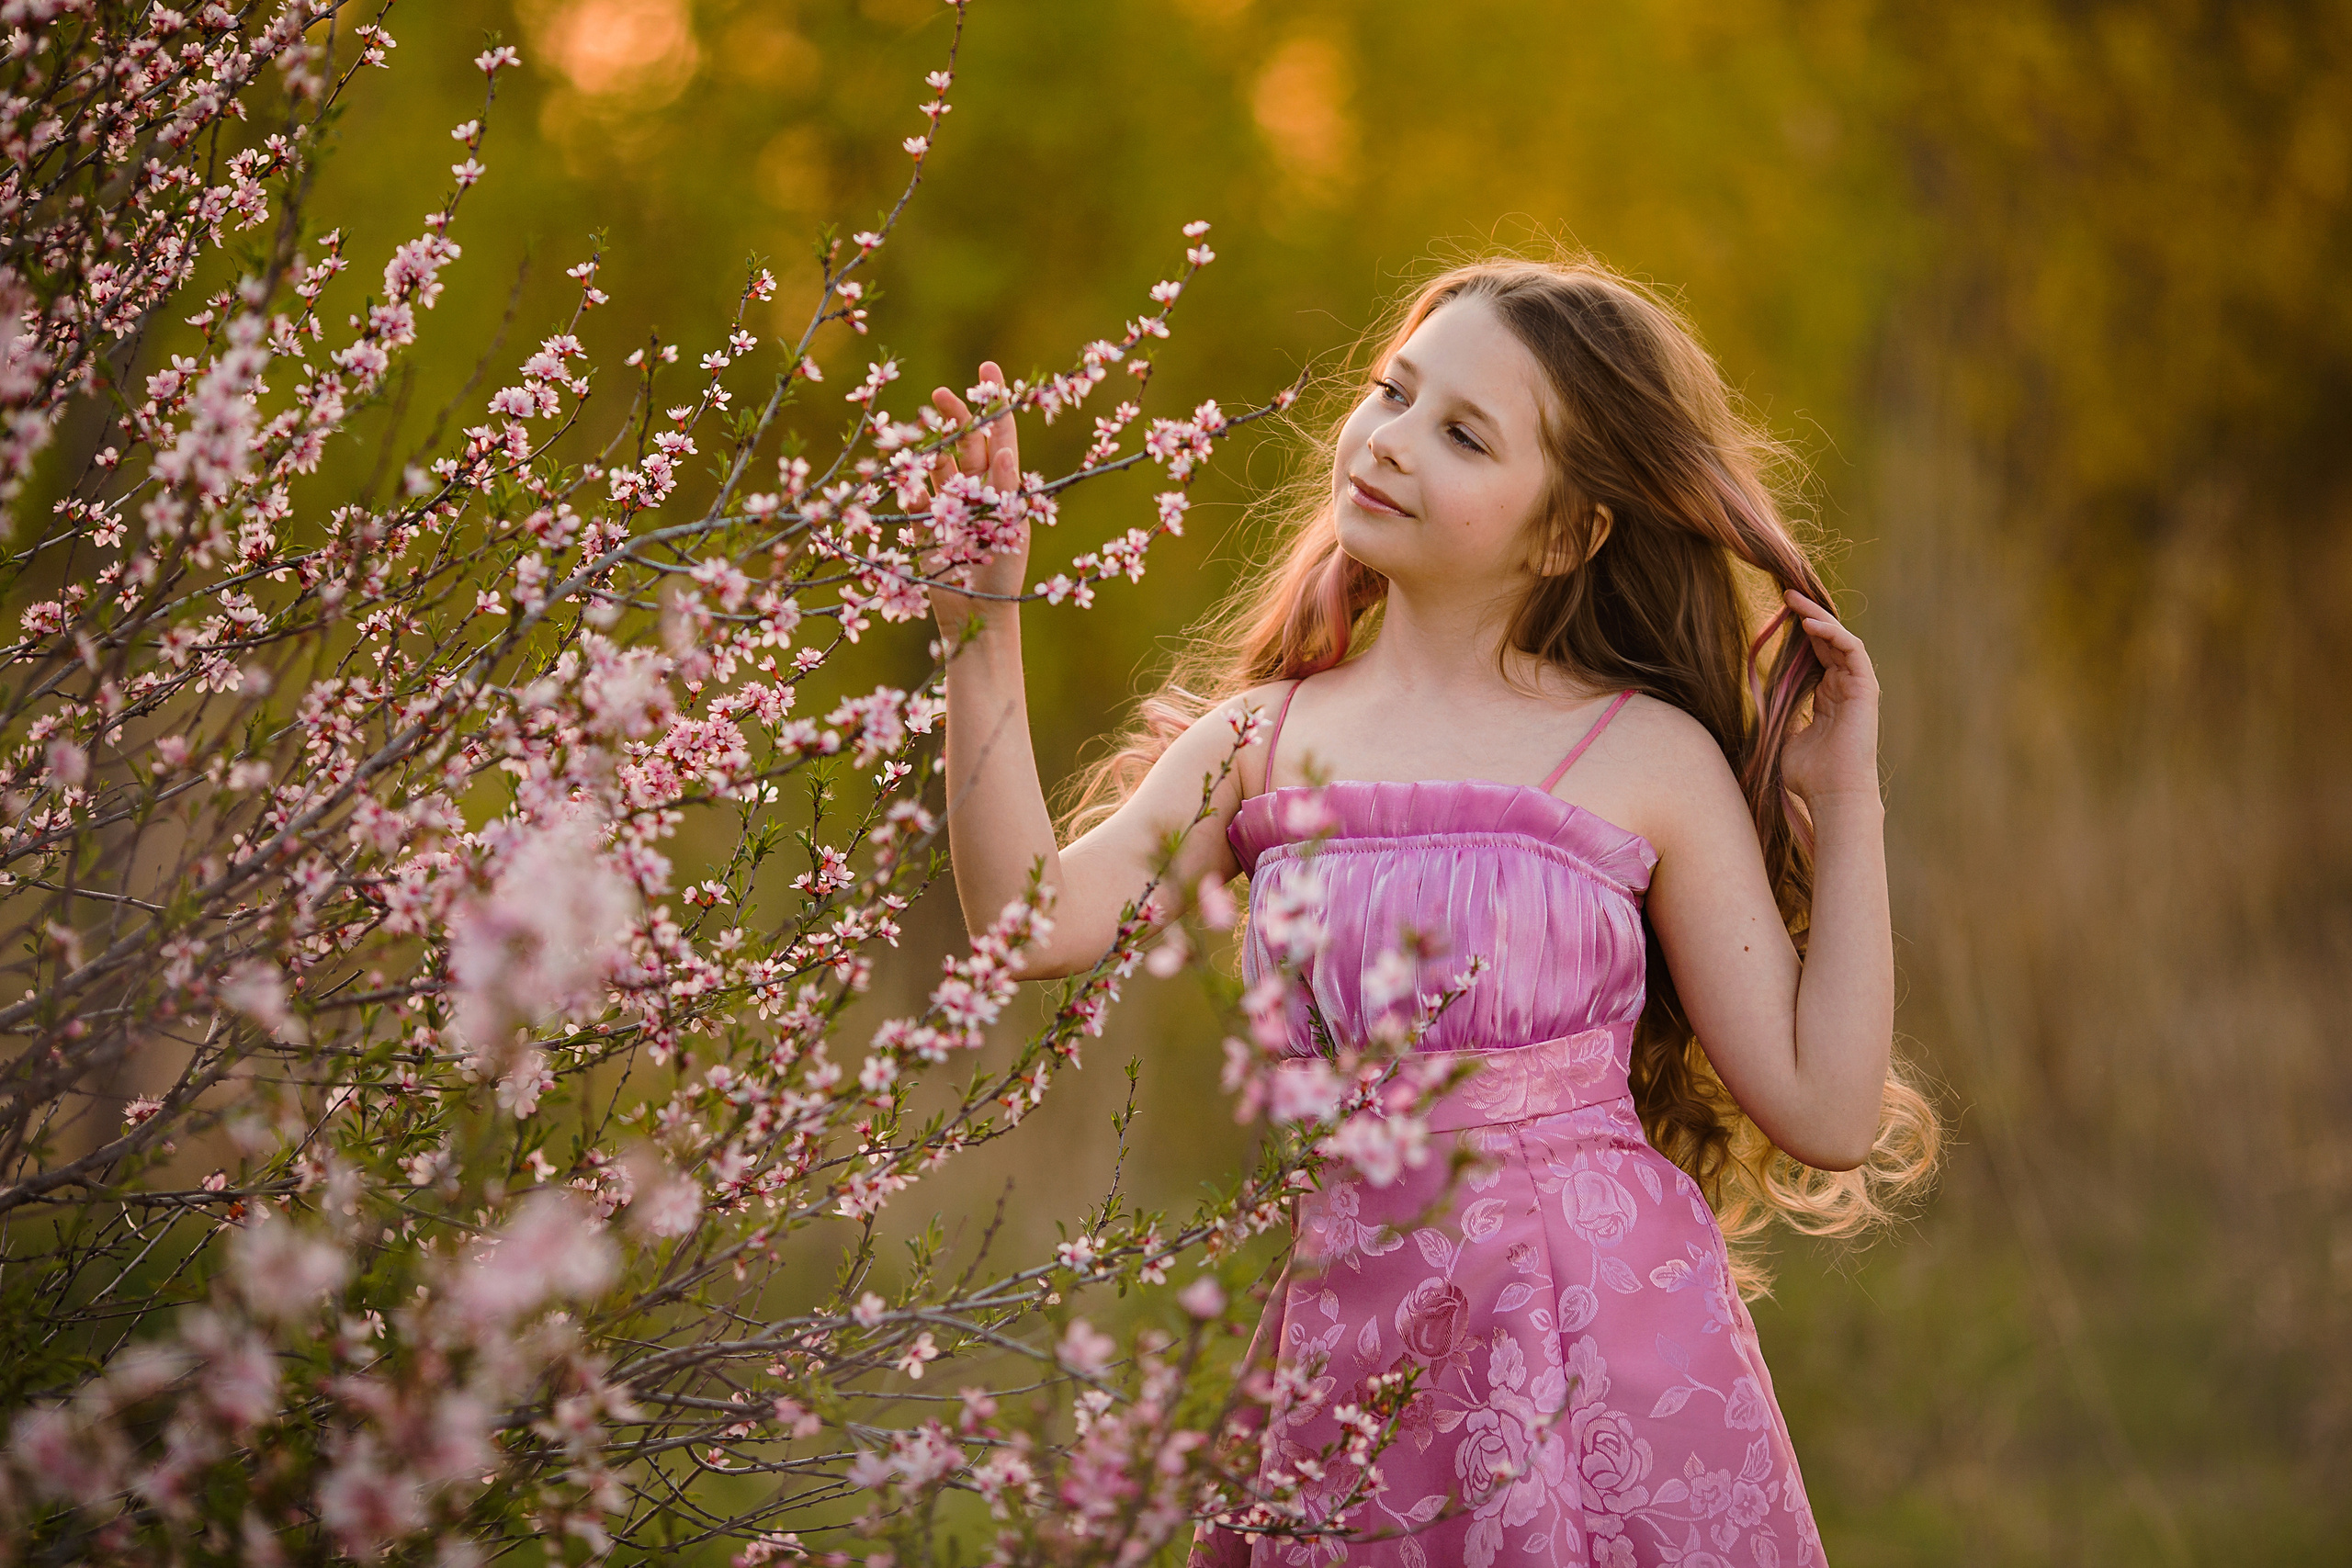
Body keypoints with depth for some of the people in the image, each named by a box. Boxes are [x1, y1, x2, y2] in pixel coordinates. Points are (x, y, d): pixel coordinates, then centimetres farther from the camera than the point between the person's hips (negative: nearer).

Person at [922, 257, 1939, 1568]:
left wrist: (1850, 806, -3)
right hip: (1354, 1340, 2)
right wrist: (985, 630, -11)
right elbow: (1036, 918, -10)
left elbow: (1827, 1112, -2)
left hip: (1615, 1336, -2)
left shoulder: (1651, 761, 0)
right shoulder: (1262, 742, 7)